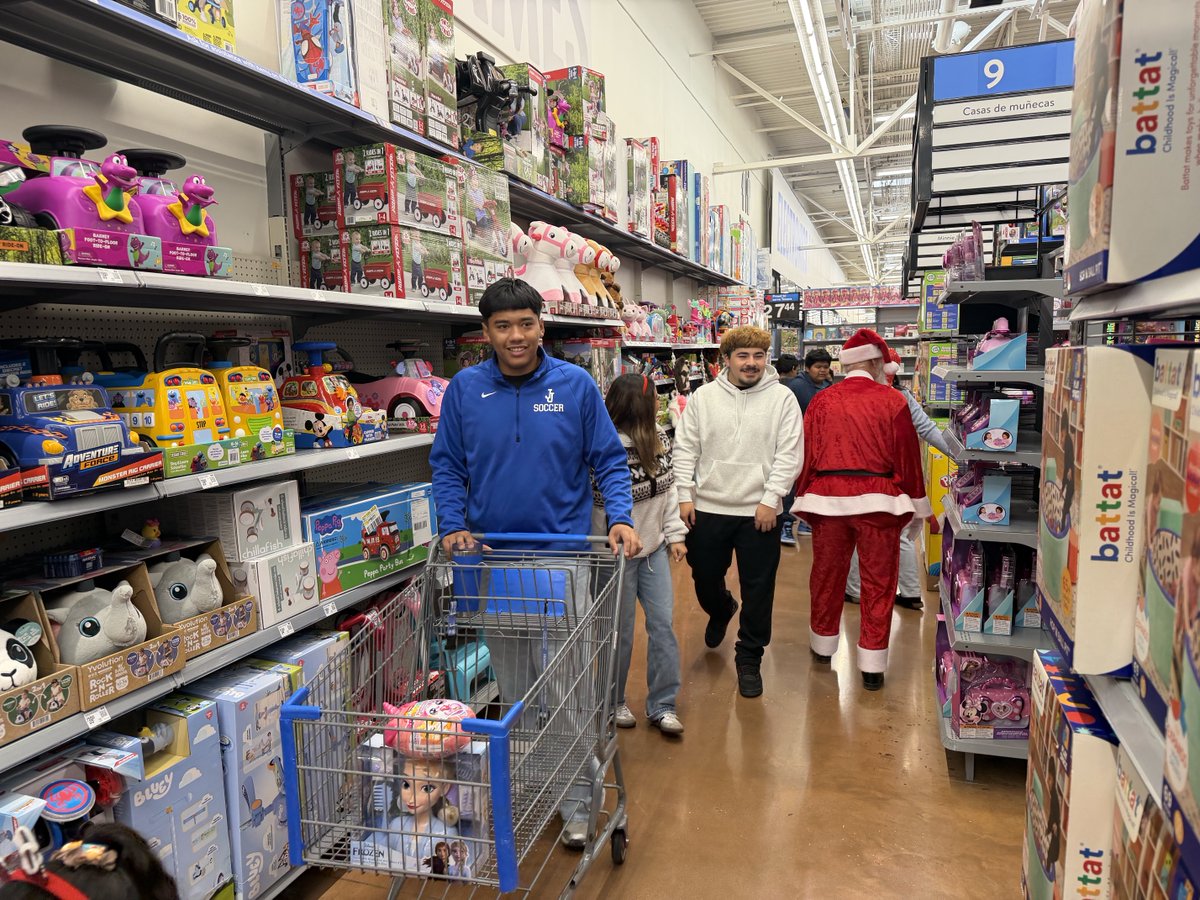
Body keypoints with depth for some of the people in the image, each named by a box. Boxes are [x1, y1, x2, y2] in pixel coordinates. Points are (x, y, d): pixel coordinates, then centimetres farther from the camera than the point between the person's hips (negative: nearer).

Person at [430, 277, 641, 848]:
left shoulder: (576, 385, -4)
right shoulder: (465, 389, 0)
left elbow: (608, 460, 1)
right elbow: (446, 465, 5)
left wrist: (620, 519, -13)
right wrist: (453, 526, -7)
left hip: (563, 554, -2)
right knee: (512, 684, 16)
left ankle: (575, 805, 17)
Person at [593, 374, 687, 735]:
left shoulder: (659, 439, 0)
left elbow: (669, 489, 8)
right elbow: (600, 510, -21)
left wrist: (675, 535, 8)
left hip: (654, 549, 6)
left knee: (663, 624, 7)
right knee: (621, 631, 8)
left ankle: (662, 705, 20)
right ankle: (614, 702, 30)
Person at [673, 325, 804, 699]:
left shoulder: (782, 398, -3)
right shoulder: (702, 397, 2)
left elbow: (789, 454, -6)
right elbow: (685, 449, 4)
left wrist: (770, 500, -13)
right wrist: (685, 496, -2)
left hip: (760, 512, -2)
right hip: (708, 508, 2)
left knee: (758, 591, 5)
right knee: (704, 578, 17)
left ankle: (749, 659, 23)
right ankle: (720, 611, 51)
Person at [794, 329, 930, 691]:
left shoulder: (822, 401, 1)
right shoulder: (892, 401, -4)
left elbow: (807, 453, 4)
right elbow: (908, 457, -1)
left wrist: (804, 498, 15)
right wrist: (917, 505, 9)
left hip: (827, 498, 3)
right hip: (877, 500, -2)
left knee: (827, 575, 17)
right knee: (878, 582, 7)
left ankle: (823, 644, 35)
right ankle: (872, 665, 11)